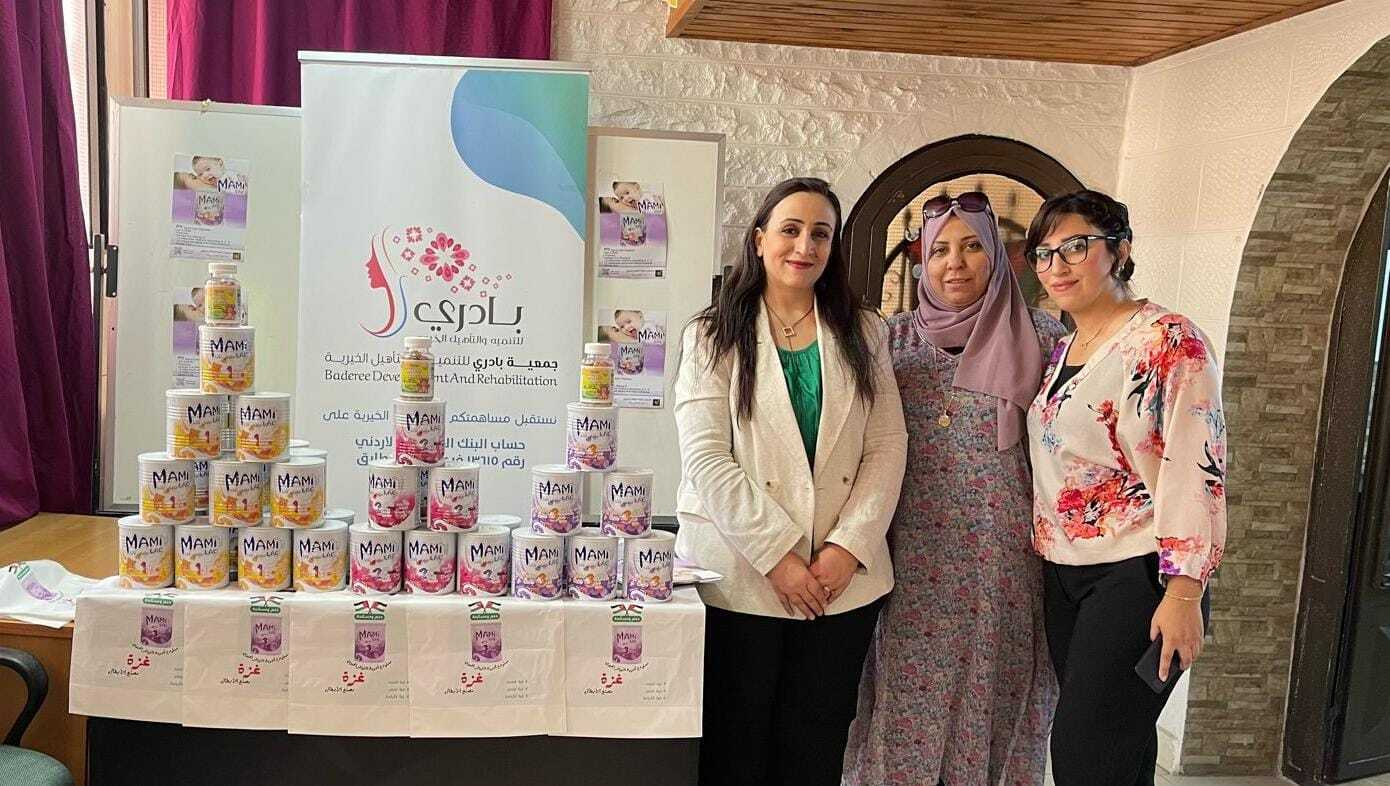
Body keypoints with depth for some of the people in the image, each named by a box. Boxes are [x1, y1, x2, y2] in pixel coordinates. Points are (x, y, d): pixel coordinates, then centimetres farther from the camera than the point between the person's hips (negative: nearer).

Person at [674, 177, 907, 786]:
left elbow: (887, 448, 4)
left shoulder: (863, 333, 10)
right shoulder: (713, 336, 1)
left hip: (844, 580, 3)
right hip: (739, 578, -2)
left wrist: (849, 546, -9)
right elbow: (706, 460, -8)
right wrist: (777, 555, -15)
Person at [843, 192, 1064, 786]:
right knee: (908, 702, 6)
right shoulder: (894, 339, 6)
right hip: (916, 563, 1)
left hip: (1006, 563, -1)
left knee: (994, 702, 7)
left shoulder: (1042, 337, 2)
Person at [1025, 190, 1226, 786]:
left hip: (1136, 577, -7)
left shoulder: (1168, 340, -11)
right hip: (1064, 576, 7)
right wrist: (1044, 556, 17)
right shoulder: (1061, 350, 13)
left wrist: (1184, 592, -21)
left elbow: (1198, 469, -17)